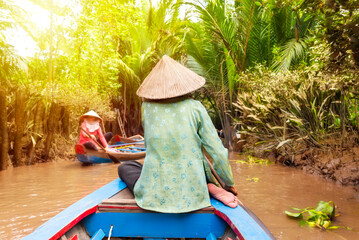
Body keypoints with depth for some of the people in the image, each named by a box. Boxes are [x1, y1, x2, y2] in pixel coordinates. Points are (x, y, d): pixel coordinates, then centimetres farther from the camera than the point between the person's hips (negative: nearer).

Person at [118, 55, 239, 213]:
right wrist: (229, 183, 10)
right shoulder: (194, 108, -6)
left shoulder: (147, 107, -2)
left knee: (124, 167, 28)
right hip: (190, 195, 1)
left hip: (155, 195, 0)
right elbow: (217, 152, -2)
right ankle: (210, 186, 6)